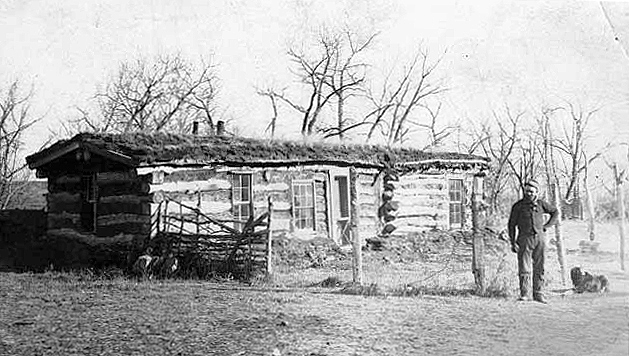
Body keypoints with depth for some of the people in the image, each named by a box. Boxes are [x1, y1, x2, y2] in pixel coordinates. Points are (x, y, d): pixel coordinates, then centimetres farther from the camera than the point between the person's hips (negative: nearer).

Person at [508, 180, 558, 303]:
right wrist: (513, 243, -7)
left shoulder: (541, 204, 4)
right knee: (524, 269, -7)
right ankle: (524, 294, -4)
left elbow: (555, 212, 20)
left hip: (539, 238, 2)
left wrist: (546, 226, 8)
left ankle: (539, 294, 10)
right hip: (525, 239, -2)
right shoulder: (518, 206, -2)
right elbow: (511, 225, 0)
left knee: (539, 268, 5)